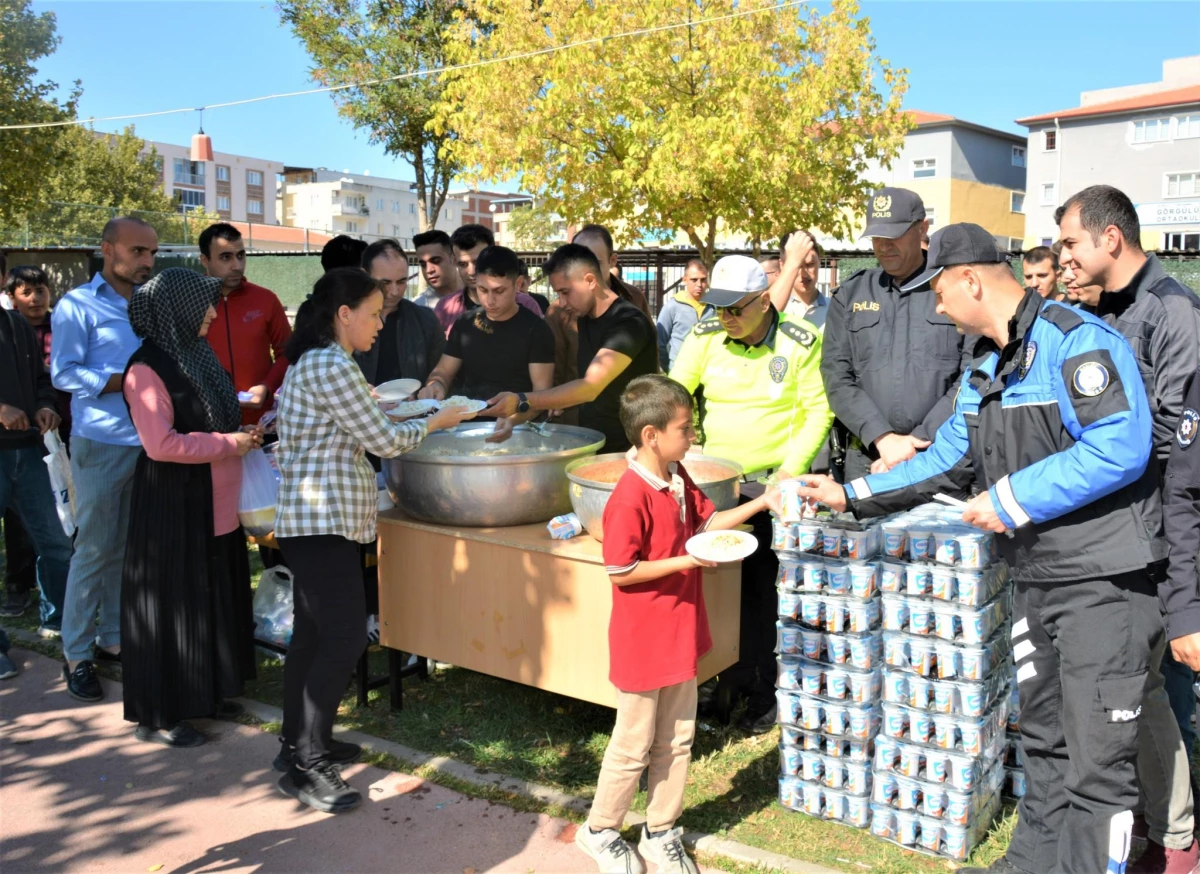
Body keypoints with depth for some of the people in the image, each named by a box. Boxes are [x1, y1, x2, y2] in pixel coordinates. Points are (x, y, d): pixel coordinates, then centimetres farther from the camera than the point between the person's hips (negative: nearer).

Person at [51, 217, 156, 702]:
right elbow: (63, 372, -12)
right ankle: (75, 655, 12)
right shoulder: (78, 306, -4)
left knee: (129, 549, 12)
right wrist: (123, 382, -19)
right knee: (94, 550, 0)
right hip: (101, 445, -5)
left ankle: (114, 638, 24)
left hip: (148, 443, 5)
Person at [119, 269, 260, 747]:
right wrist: (229, 443, -17)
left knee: (212, 596, 15)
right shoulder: (148, 368, -17)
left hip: (213, 502, 9)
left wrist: (243, 433, 4)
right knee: (171, 601, 0)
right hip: (172, 505, -9)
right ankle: (157, 714, 12)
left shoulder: (198, 354, 10)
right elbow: (161, 444, -23)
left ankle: (200, 691, 30)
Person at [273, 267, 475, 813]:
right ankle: (308, 765, 1)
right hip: (323, 522, -11)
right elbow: (385, 442, -13)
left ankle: (299, 744, 28)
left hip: (308, 518, 11)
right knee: (344, 640, -7)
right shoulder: (332, 366, -17)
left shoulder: (311, 361, 15)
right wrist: (434, 422, 1)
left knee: (313, 634, 16)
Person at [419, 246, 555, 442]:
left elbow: (542, 392, -8)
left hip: (517, 431, -3)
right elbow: (444, 372, 15)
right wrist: (435, 385, -8)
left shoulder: (536, 330, -3)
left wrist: (513, 420, -27)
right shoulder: (464, 324, 10)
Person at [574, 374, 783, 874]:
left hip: (680, 635, 8)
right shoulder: (631, 498, -25)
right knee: (634, 745, 9)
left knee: (677, 740, 18)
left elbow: (704, 523, 11)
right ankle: (600, 830, 32)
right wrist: (686, 561, -25)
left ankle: (660, 832, 35)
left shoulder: (677, 477, 1)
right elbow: (620, 572, -22)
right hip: (643, 643, -8)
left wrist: (760, 504, 2)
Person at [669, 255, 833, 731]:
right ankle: (730, 680, 23)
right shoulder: (705, 335, 0)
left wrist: (788, 472, -14)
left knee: (764, 588, 1)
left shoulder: (800, 342, -8)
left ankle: (765, 691, 15)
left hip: (772, 482, -3)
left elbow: (818, 411, -6)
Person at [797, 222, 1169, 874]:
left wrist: (1011, 501, -20)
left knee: (1097, 762, -1)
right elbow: (945, 463, 21)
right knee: (1044, 741, 21)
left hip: (1102, 580, -9)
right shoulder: (985, 369, 14)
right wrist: (851, 496, 18)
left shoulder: (1076, 341, -16)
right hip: (1033, 577, 9)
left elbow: (1120, 449, -26)